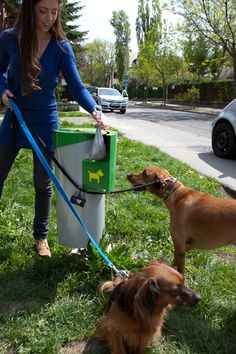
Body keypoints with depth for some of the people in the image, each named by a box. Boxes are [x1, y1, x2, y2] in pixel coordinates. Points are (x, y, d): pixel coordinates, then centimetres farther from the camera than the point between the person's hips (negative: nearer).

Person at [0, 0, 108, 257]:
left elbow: (76, 86, -11)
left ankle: (41, 236, 26)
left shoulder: (62, 48, -10)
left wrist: (94, 110, -29)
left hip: (44, 121, -1)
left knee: (43, 184, 7)